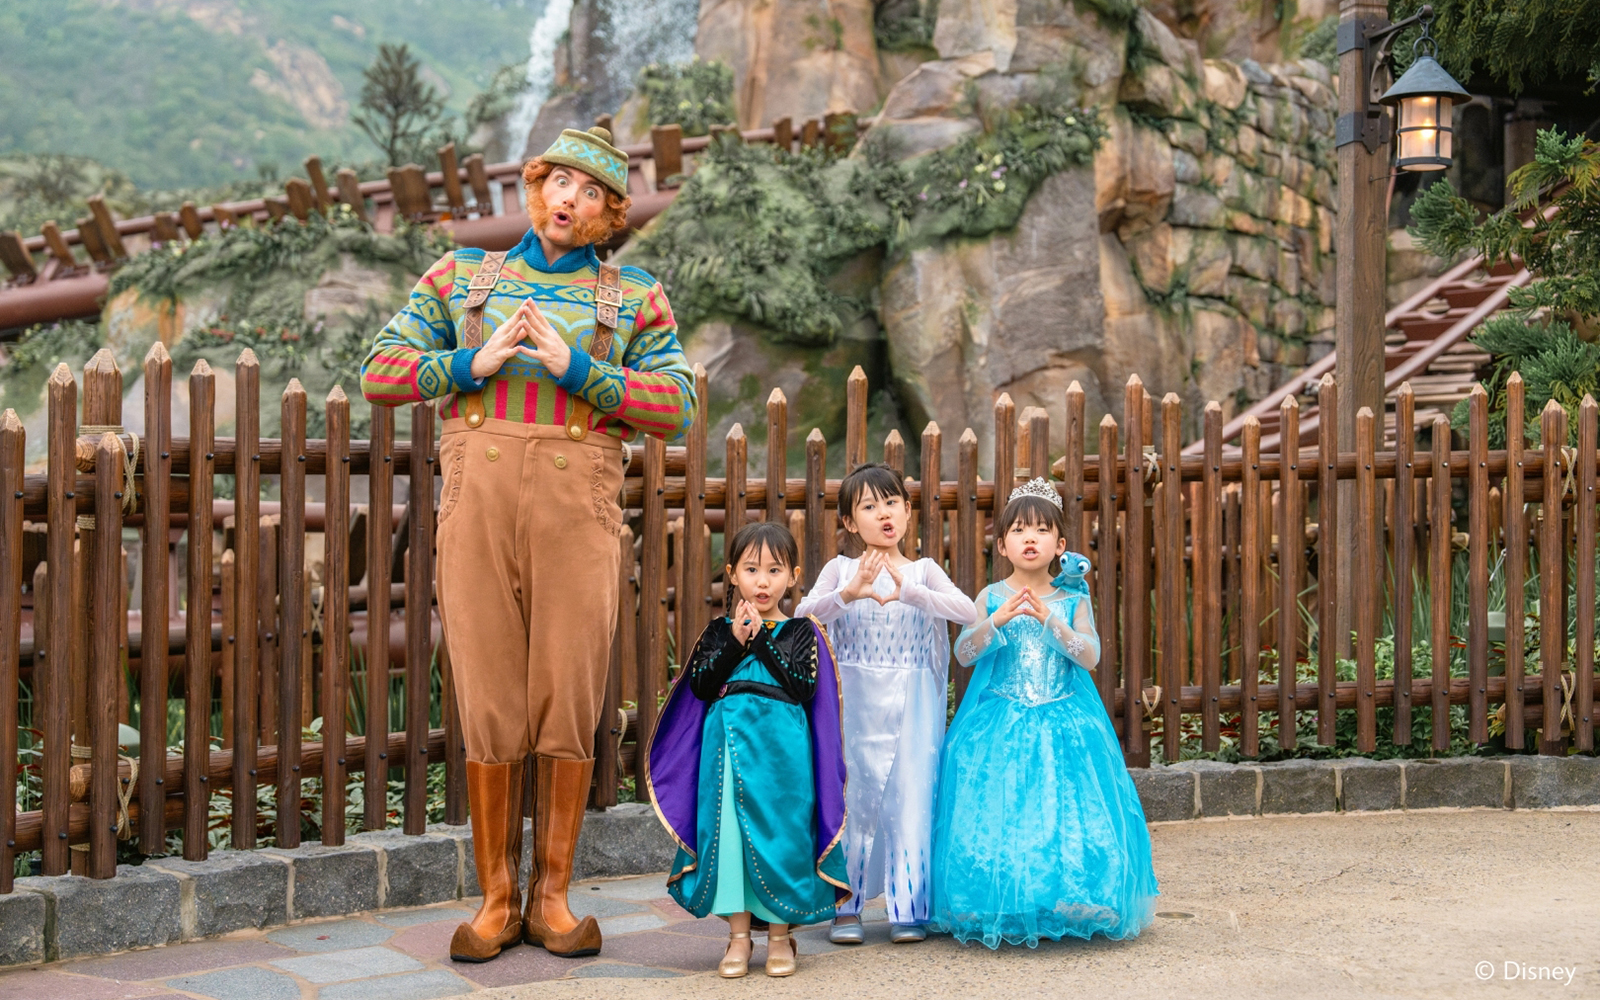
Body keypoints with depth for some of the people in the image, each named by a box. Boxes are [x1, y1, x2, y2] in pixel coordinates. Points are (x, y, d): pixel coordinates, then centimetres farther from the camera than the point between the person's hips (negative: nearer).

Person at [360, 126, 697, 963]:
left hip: (578, 514, 0)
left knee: (570, 705, -2)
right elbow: (380, 374, 8)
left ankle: (552, 896, 9)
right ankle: (495, 900, 9)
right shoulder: (461, 278, 15)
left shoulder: (634, 299, 12)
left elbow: (676, 408, -1)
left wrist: (572, 365, -12)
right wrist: (475, 363, -7)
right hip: (477, 508, 1)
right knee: (488, 707, 0)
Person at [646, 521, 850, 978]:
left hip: (781, 751, -2)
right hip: (728, 746, 2)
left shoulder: (801, 632, 5)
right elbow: (700, 686, -1)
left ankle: (780, 935, 12)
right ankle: (738, 935, 10)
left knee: (780, 832, -1)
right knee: (727, 830, 0)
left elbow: (803, 689, -9)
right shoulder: (718, 632, 10)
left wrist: (763, 641, -10)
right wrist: (735, 643, -9)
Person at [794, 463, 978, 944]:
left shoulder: (922, 571, 4)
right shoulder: (841, 569, 4)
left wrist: (907, 593, -25)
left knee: (911, 800, -2)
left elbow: (968, 611, -12)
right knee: (852, 799, 0)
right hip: (855, 701, 0)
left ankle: (908, 908, 9)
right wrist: (848, 594, -29)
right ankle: (846, 906, 12)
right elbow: (804, 615, -12)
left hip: (912, 704, 0)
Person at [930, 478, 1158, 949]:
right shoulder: (991, 597, 6)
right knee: (995, 817, -7)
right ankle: (997, 909, 2)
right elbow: (964, 653, -4)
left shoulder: (1073, 600, 6)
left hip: (1064, 724, 0)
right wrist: (997, 621, -20)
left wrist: (1049, 619, -19)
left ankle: (1068, 906, 3)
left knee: (1068, 816, -7)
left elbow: (1090, 655, -6)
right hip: (999, 725, 0)